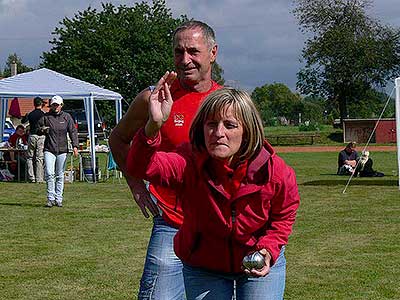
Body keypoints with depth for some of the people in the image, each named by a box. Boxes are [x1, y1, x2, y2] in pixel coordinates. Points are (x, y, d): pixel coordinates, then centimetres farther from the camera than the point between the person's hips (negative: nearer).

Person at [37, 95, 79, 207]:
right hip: (49, 150, -1)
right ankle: (50, 198, -7)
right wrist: (42, 130, -10)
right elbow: (38, 128, 14)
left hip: (62, 150, 1)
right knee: (49, 174, -12)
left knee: (60, 176, 5)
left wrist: (75, 146, -6)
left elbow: (73, 132, 5)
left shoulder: (67, 117, 6)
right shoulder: (45, 117, 4)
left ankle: (58, 199, 12)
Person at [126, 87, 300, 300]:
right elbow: (139, 167, -45)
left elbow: (284, 214, -1)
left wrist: (269, 249, -18)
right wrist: (153, 126, -61)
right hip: (203, 267, 0)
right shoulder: (189, 163, -26)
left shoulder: (274, 171, -22)